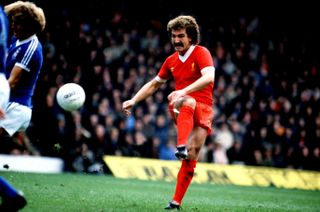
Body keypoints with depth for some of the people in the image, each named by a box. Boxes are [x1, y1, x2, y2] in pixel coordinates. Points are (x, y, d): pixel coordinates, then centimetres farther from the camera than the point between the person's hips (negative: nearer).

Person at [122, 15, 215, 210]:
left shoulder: (201, 53, -6)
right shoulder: (171, 61, 13)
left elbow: (209, 77, -26)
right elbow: (154, 84, 26)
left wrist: (184, 91, -40)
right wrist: (133, 101, 14)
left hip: (203, 110, -3)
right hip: (180, 109, 3)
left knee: (191, 157, -17)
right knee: (188, 102, -35)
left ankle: (176, 202, -11)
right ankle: (181, 148, -53)